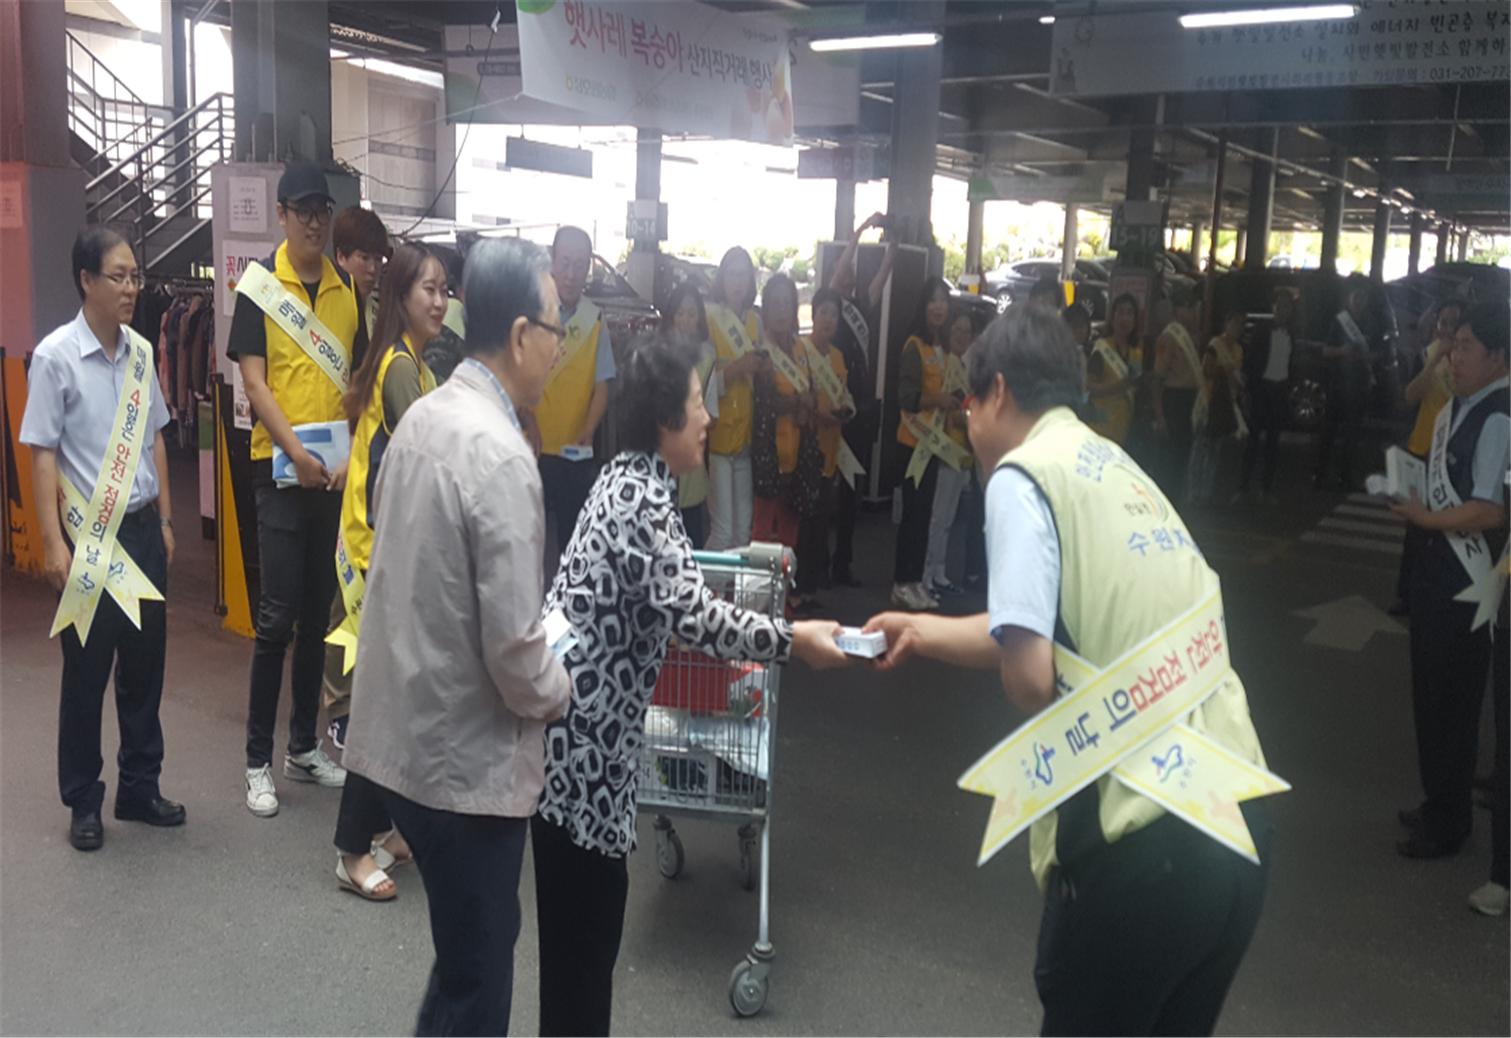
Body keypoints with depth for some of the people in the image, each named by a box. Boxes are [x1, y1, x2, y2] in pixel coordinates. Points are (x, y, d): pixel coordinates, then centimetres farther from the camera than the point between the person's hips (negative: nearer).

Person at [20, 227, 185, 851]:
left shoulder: (141, 351, 4)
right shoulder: (55, 356, -11)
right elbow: (42, 453, -10)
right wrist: (54, 542, -13)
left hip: (142, 528, 5)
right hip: (89, 534, -5)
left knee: (145, 661, 12)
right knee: (87, 670, 5)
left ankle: (139, 787, 26)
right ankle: (83, 801, 20)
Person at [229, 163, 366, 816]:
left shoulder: (348, 287, 8)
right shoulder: (259, 284, -3)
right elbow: (253, 380, -8)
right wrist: (295, 450, -18)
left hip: (338, 471, 4)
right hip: (280, 467, -4)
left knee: (319, 613, 11)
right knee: (277, 617, -3)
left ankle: (304, 746, 23)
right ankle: (258, 760, 9)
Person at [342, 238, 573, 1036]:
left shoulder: (422, 417, 4)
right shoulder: (499, 453, -22)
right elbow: (513, 647, -24)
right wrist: (559, 693, -2)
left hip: (409, 734, 9)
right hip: (468, 755, -8)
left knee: (463, 955, 25)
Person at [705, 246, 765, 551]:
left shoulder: (755, 320, 12)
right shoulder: (709, 317, -6)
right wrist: (737, 368, -23)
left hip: (747, 435, 6)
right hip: (718, 434, -6)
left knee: (744, 531, 9)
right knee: (723, 532, -8)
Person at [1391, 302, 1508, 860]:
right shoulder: (1456, 408, 8)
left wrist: (1427, 518, -14)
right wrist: (1409, 492, 3)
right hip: (1437, 568, 10)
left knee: (1452, 705, 4)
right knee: (1430, 693, 22)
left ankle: (1447, 823, 22)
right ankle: (1438, 803, 39)